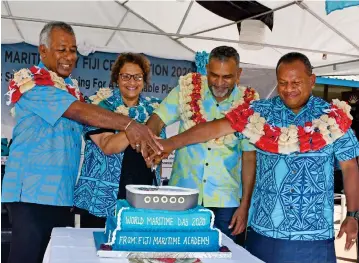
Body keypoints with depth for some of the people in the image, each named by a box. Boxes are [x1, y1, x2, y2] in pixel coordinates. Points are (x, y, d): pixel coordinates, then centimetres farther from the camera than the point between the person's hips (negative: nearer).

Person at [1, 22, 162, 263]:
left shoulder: (71, 88, 16)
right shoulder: (31, 81, -10)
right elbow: (79, 112, -23)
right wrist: (129, 124, -29)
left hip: (62, 192, 8)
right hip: (33, 192, -8)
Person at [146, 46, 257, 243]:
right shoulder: (187, 89, -4)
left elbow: (249, 158, -1)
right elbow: (156, 121, -5)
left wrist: (245, 206, -2)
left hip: (225, 202, 0)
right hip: (182, 196, 1)